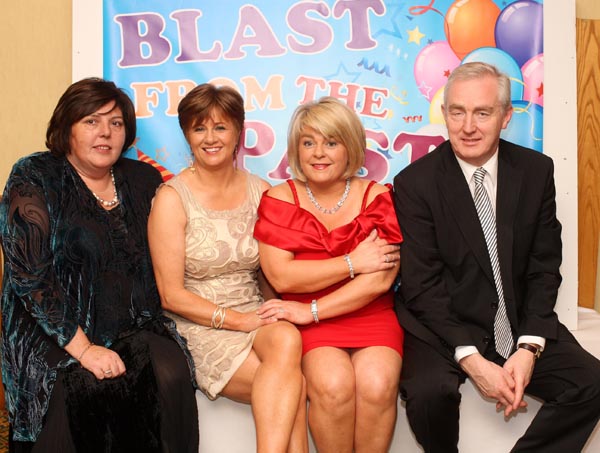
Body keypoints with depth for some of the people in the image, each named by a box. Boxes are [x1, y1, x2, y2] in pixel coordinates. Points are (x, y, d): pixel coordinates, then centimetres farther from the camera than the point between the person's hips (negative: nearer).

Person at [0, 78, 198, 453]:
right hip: (53, 335, -3)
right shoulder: (34, 181, -3)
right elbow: (31, 277, -13)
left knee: (171, 376, -26)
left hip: (133, 328, 3)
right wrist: (83, 349, -19)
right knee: (82, 392, -31)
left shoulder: (143, 180, 10)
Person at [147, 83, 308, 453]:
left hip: (257, 319, 3)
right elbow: (172, 295, -7)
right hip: (201, 328, -3)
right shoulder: (173, 198, -4)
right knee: (292, 386, -27)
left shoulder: (260, 192, 6)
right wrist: (236, 320, -14)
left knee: (287, 339, -32)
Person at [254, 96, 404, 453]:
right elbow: (280, 276, -9)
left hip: (371, 316, 1)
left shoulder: (378, 197, 2)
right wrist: (353, 262, -11)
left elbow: (381, 279, -9)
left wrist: (311, 311, -14)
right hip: (308, 324, 0)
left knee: (377, 384, -27)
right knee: (332, 384, -28)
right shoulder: (279, 200, 3)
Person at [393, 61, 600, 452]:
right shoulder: (414, 183, -9)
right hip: (443, 326, -3)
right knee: (429, 391, -30)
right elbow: (421, 285, -11)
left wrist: (529, 348, -12)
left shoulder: (536, 171, 0)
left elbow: (543, 269, 1)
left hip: (520, 323, 3)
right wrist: (471, 359, -19)